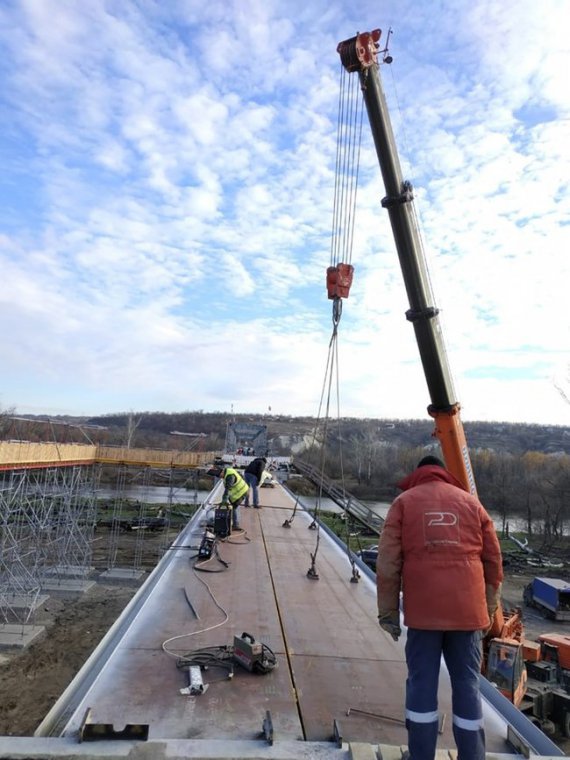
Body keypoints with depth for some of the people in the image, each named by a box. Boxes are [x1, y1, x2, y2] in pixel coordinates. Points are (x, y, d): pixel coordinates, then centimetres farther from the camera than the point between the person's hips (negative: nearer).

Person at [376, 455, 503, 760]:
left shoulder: (404, 501, 4)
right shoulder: (471, 502, 11)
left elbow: (388, 563, -1)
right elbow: (493, 562, 11)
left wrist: (388, 611, 4)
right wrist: (488, 610, 18)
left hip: (422, 609, -2)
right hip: (467, 609, 2)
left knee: (422, 682, 8)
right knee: (467, 683, 12)